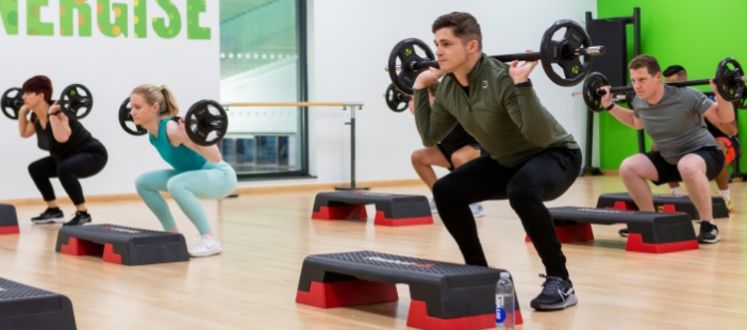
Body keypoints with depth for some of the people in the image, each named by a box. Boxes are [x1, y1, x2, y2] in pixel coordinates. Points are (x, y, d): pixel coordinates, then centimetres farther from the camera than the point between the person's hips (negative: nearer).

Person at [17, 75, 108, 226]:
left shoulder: (58, 113, -26)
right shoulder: (36, 116, 0)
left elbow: (62, 138, -45)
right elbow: (24, 133, 19)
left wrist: (52, 114, -40)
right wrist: (22, 112, 8)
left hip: (93, 154, -10)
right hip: (68, 158, 10)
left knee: (64, 169, -37)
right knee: (35, 168, 13)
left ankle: (83, 214, -26)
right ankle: (53, 210, 20)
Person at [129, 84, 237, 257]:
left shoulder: (172, 128, -30)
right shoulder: (153, 128, -7)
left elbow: (216, 158, -31)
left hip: (220, 175, -8)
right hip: (194, 176, 9)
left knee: (175, 185, -35)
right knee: (143, 182, 2)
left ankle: (211, 239, -24)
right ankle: (174, 234, 10)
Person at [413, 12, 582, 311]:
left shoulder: (502, 80, -31)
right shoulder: (448, 89, -7)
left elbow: (541, 136, -39)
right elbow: (430, 137, 6)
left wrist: (522, 83, -45)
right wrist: (420, 88, 2)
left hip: (556, 154, -8)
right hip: (507, 161, 8)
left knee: (521, 191, -39)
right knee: (445, 191, -2)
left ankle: (559, 281, -24)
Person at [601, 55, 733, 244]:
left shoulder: (685, 96, -25)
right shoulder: (639, 102, -6)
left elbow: (726, 118, -18)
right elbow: (637, 122, 20)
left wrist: (720, 94, -36)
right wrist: (610, 106, 12)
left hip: (704, 153, -7)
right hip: (669, 158, 7)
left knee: (687, 166, -41)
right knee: (628, 167, -10)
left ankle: (708, 225, -25)